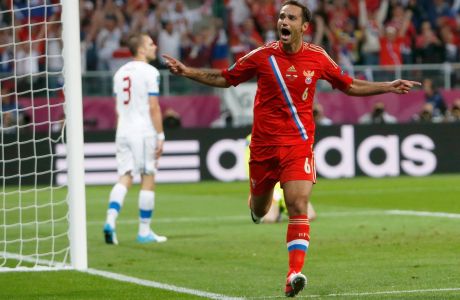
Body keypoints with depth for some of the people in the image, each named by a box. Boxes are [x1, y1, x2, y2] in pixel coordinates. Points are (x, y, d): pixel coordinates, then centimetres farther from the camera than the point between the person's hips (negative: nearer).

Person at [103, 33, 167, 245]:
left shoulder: (120, 72, 12)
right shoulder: (149, 72, -9)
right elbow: (153, 107, -13)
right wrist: (160, 136, -10)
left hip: (123, 132, 6)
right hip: (144, 132, -6)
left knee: (124, 178, 5)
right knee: (148, 180, 3)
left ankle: (110, 220, -15)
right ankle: (144, 231, 6)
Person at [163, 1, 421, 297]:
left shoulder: (317, 57, -1)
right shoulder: (262, 56, -4)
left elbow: (350, 86, 14)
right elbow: (225, 78, 8)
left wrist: (389, 87, 7)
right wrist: (187, 72, -2)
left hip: (299, 143, -1)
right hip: (264, 144, 1)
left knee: (298, 206, -18)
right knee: (259, 211, 14)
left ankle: (294, 274, -20)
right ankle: (263, 198, 53)